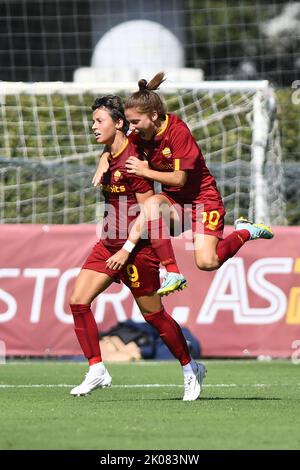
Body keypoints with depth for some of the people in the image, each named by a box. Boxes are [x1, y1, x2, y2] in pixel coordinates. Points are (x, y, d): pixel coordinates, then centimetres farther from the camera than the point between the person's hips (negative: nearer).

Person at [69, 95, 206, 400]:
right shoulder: (110, 157, 5)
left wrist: (127, 248, -21)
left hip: (136, 247, -9)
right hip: (109, 244, 9)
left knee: (153, 314, 3)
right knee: (78, 301, -4)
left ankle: (191, 369, 21)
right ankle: (96, 371, -1)